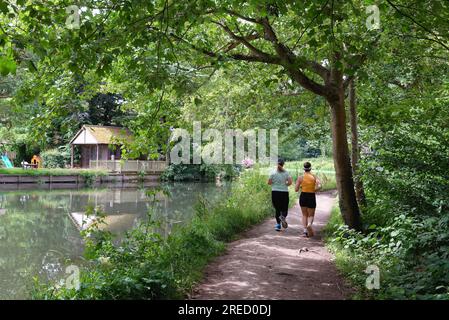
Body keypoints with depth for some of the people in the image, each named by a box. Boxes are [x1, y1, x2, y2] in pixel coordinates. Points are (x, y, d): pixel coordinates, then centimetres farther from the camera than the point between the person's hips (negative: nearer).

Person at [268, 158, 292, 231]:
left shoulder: (273, 173, -3)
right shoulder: (286, 172, -2)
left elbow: (269, 182, -2)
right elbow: (290, 182, -10)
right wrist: (285, 184, 8)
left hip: (275, 192, 0)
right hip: (284, 192, 0)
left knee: (277, 209, 9)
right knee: (284, 208, 11)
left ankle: (278, 224, 5)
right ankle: (283, 217, -21)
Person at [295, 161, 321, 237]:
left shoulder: (300, 177, -4)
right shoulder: (314, 177, -3)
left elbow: (296, 189, -4)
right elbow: (319, 186, -16)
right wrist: (314, 190, 1)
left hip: (303, 196, 1)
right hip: (311, 197, -1)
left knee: (304, 215, 17)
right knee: (311, 215, 12)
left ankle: (305, 230, 4)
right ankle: (309, 224, -19)